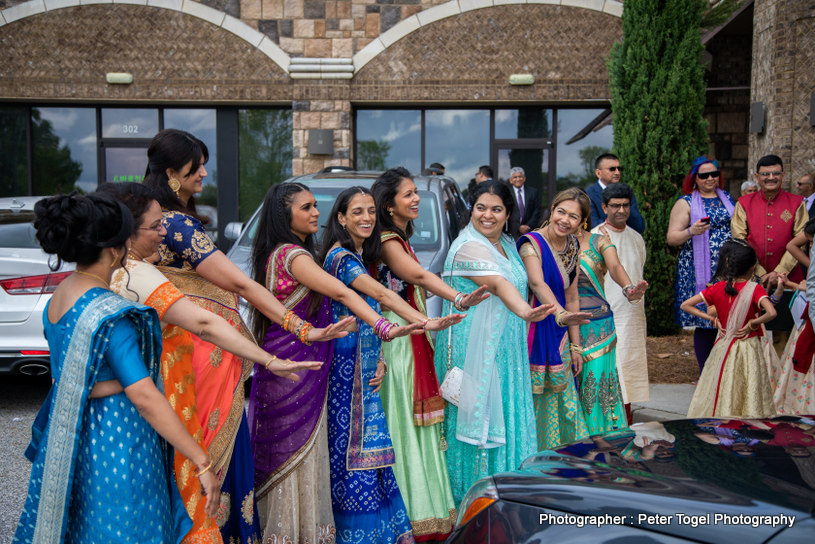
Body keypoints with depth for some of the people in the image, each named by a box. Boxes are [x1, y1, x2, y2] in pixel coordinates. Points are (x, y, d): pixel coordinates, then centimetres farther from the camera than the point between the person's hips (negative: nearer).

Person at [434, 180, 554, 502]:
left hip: (503, 347, 9)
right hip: (474, 348, -9)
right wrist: (524, 311, -51)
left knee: (505, 413, 14)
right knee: (480, 415, -4)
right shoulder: (469, 246, -18)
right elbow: (498, 284, -36)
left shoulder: (507, 244, 12)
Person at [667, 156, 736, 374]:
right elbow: (671, 238, -5)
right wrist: (691, 232, -22)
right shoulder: (685, 203, 1)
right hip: (699, 271, -4)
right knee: (704, 323, -3)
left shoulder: (727, 198, 15)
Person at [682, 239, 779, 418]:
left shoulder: (718, 288, -2)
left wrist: (711, 318, 1)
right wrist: (752, 324, -11)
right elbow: (771, 313, -27)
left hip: (723, 347, 3)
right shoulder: (755, 289, -11)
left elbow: (685, 305, -1)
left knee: (722, 390, 9)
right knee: (750, 392, 4)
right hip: (748, 348, -3)